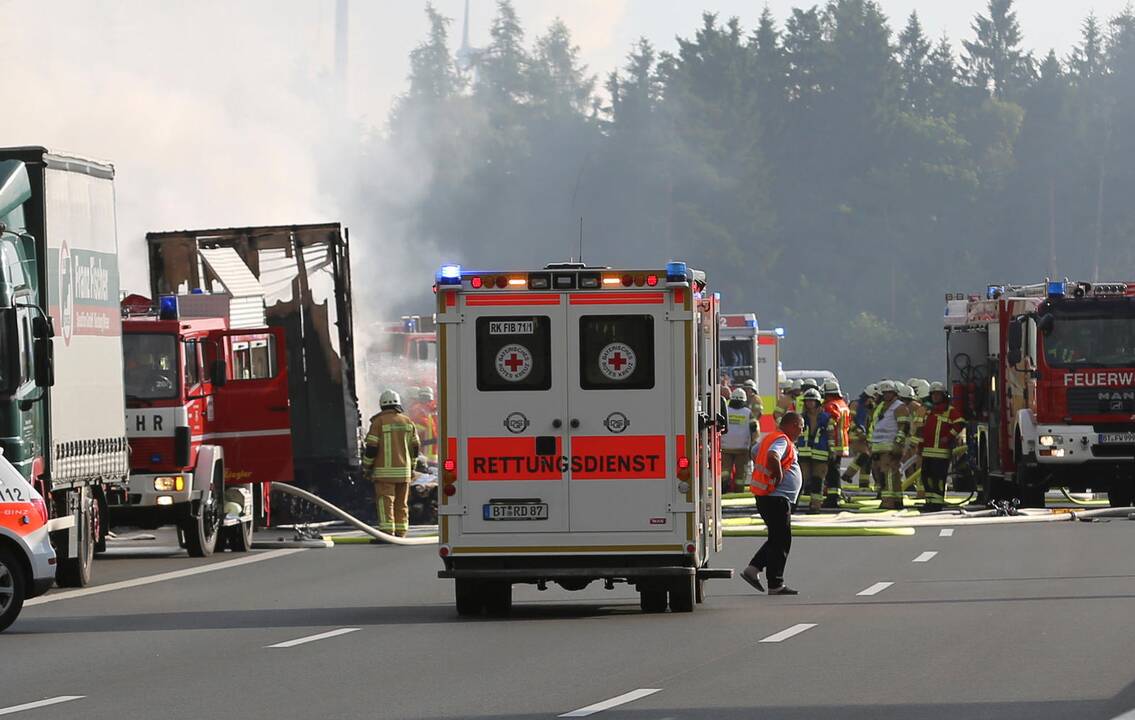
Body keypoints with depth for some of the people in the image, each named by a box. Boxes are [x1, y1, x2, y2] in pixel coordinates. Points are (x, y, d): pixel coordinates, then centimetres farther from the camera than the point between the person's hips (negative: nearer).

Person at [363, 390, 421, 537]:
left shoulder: (379, 422, -7)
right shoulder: (408, 422, 8)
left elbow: (371, 448, -10)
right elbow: (415, 447, 11)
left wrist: (366, 468, 2)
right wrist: (412, 467, 22)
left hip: (384, 472, -5)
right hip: (403, 471, 5)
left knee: (385, 503, -8)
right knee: (401, 504, 10)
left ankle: (387, 534, -17)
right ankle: (401, 534, 11)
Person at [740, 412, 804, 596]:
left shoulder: (769, 438, 16)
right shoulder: (782, 441, -14)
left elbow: (754, 453, 32)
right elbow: (772, 456, -35)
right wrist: (779, 476, -21)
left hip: (767, 496, 10)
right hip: (777, 498, -10)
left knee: (777, 538, 18)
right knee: (781, 541, -4)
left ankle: (753, 569, 13)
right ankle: (775, 585, -2)